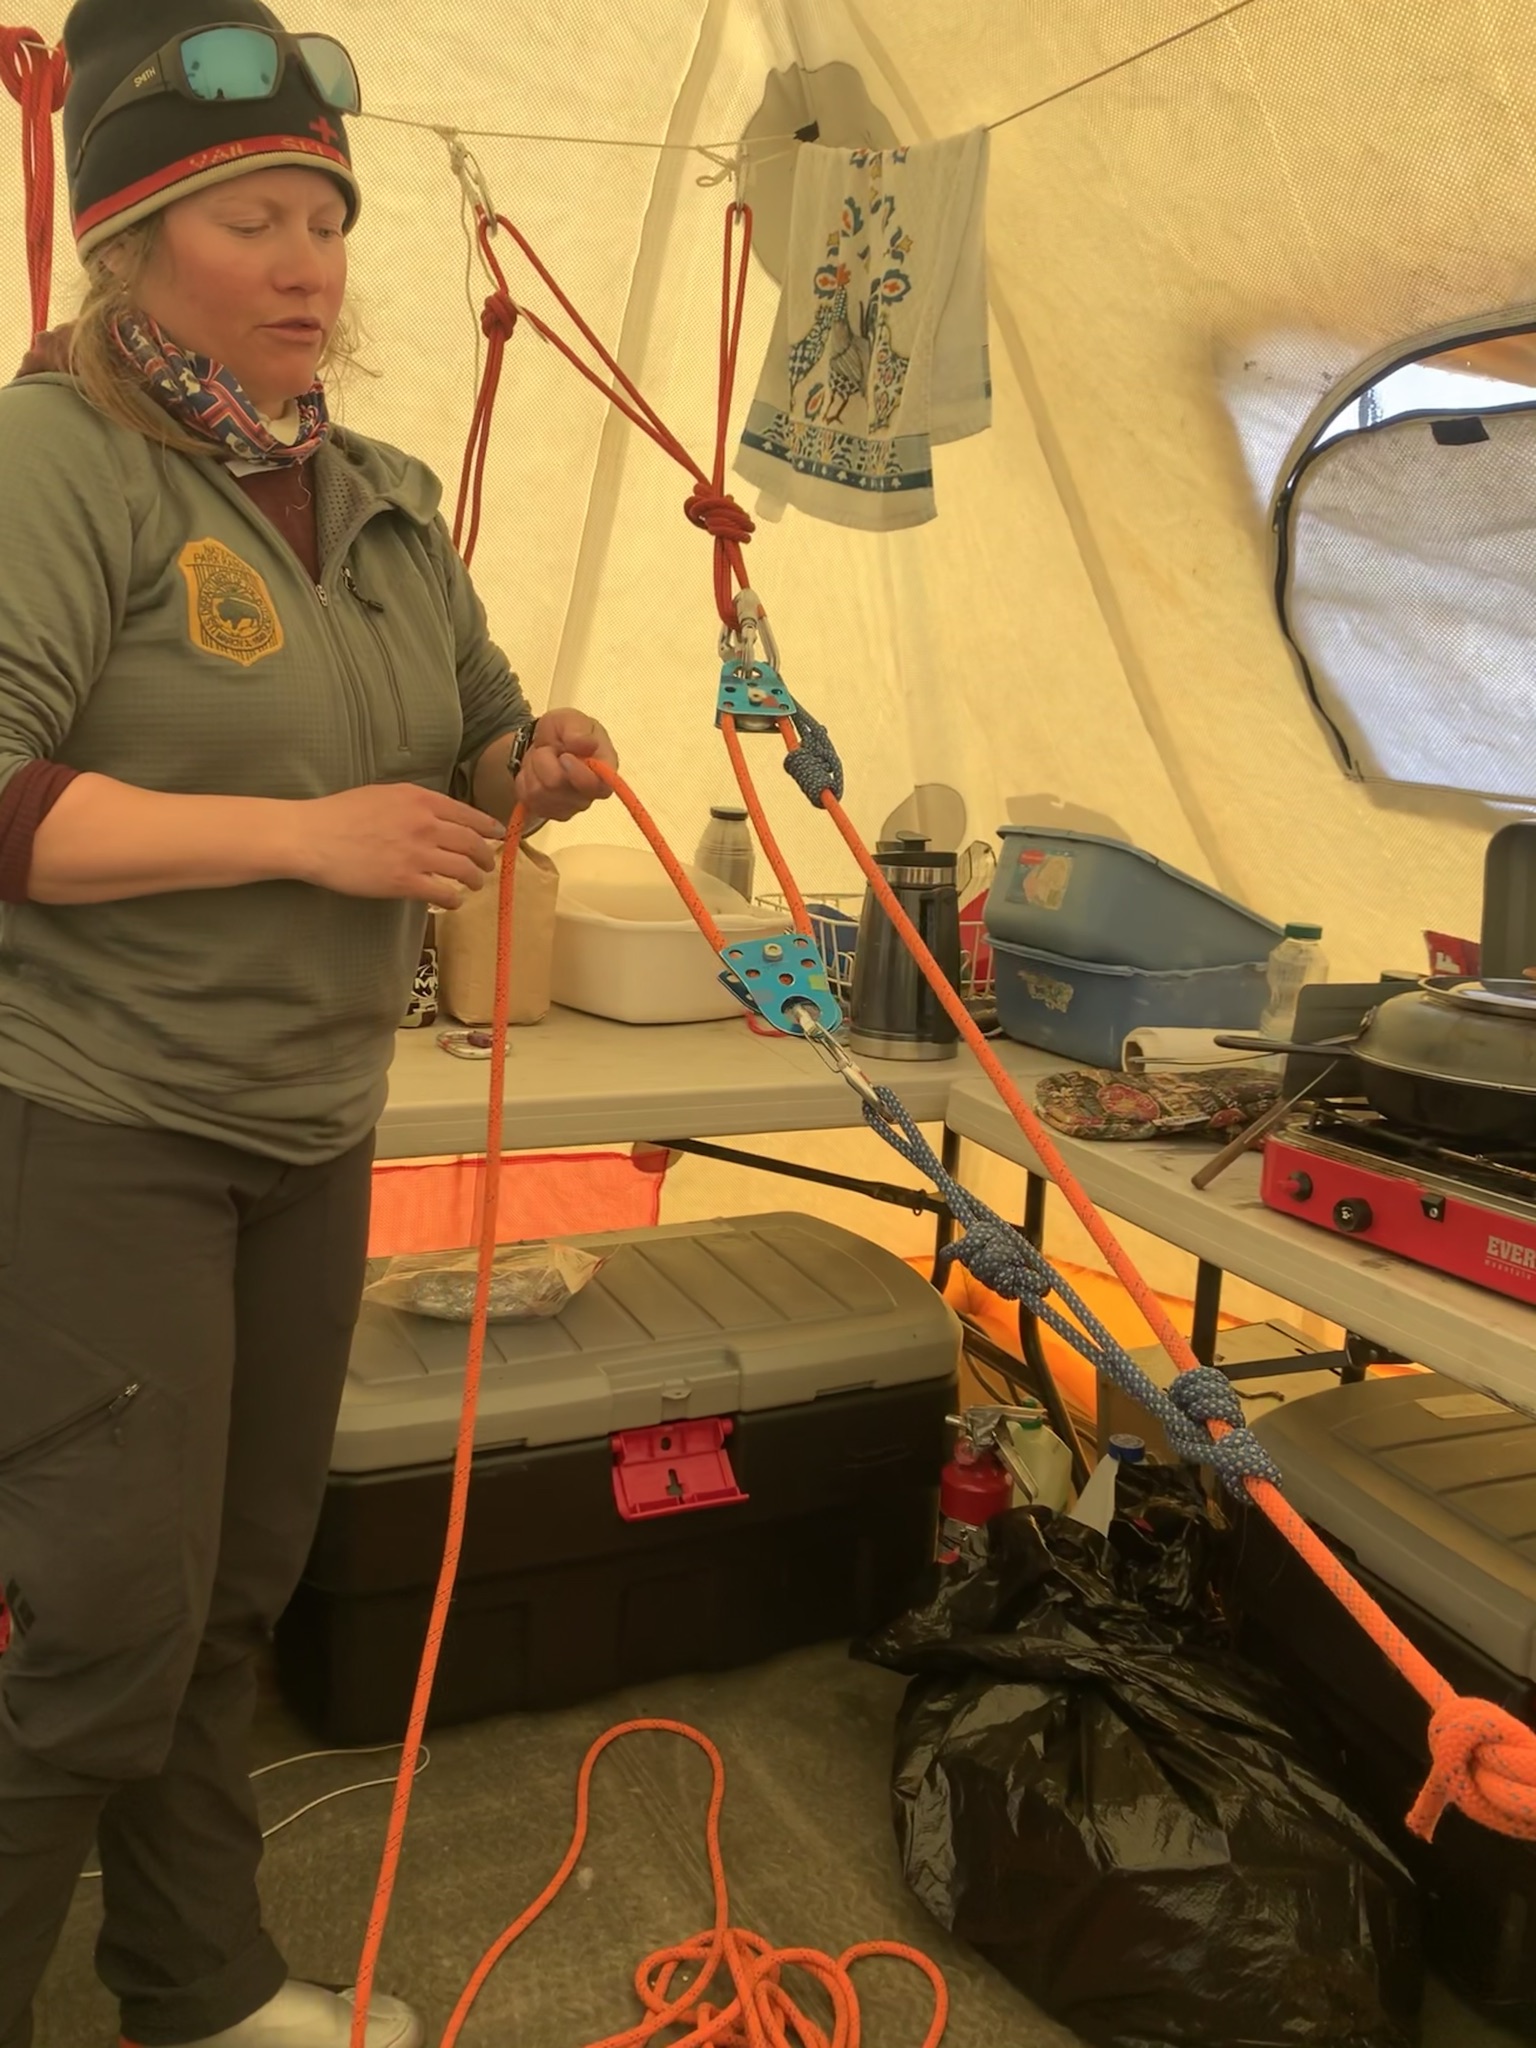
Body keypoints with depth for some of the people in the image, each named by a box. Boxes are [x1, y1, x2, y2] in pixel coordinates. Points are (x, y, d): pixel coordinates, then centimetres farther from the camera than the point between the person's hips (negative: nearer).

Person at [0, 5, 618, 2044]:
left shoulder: (389, 500, 13)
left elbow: (471, 753, 21)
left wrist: (536, 768, -2)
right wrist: (305, 834, -22)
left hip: (310, 1129, 7)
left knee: (238, 1602, 16)